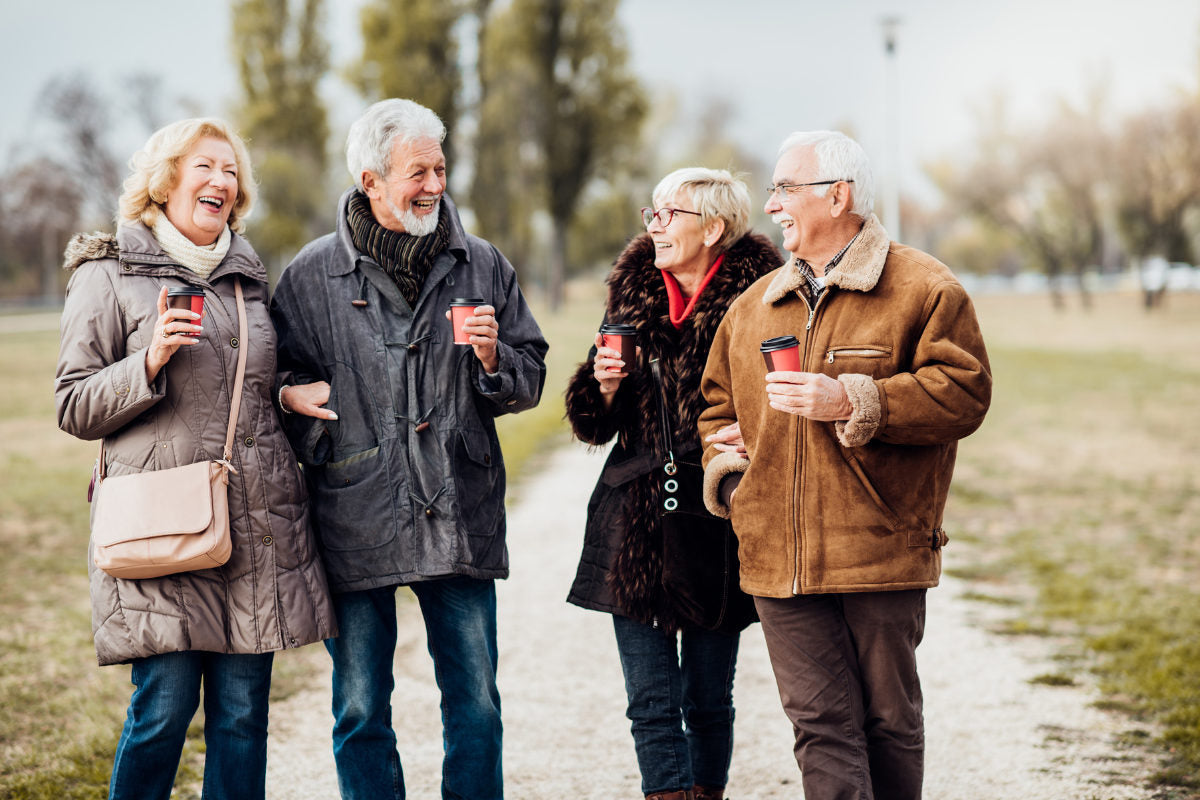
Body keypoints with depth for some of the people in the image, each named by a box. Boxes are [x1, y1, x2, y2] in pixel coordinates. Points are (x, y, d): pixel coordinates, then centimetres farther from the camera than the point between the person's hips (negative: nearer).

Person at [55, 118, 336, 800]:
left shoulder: (249, 275, 18)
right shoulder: (110, 274, 2)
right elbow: (74, 407, -1)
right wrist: (151, 360, -14)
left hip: (258, 524, 5)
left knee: (242, 712, 4)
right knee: (165, 706, -7)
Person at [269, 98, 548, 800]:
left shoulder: (483, 267, 7)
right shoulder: (313, 275, 2)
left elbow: (529, 381, 11)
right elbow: (276, 378, 12)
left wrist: (492, 359, -10)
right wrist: (291, 397, -10)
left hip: (460, 523, 1)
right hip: (357, 525, -1)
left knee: (476, 708, 6)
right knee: (361, 713, 7)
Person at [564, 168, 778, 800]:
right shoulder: (633, 291, 8)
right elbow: (595, 425, 12)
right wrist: (605, 384, -8)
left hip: (717, 522, -3)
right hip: (635, 525, 3)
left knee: (707, 701, 8)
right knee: (651, 703, -1)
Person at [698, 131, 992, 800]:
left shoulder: (923, 288, -2)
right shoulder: (754, 305, 16)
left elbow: (963, 392, -11)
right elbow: (719, 404, 25)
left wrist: (853, 404, -17)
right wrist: (729, 477, 8)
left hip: (882, 549, -4)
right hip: (780, 560, 4)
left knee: (889, 722, 7)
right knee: (822, 725, -1)